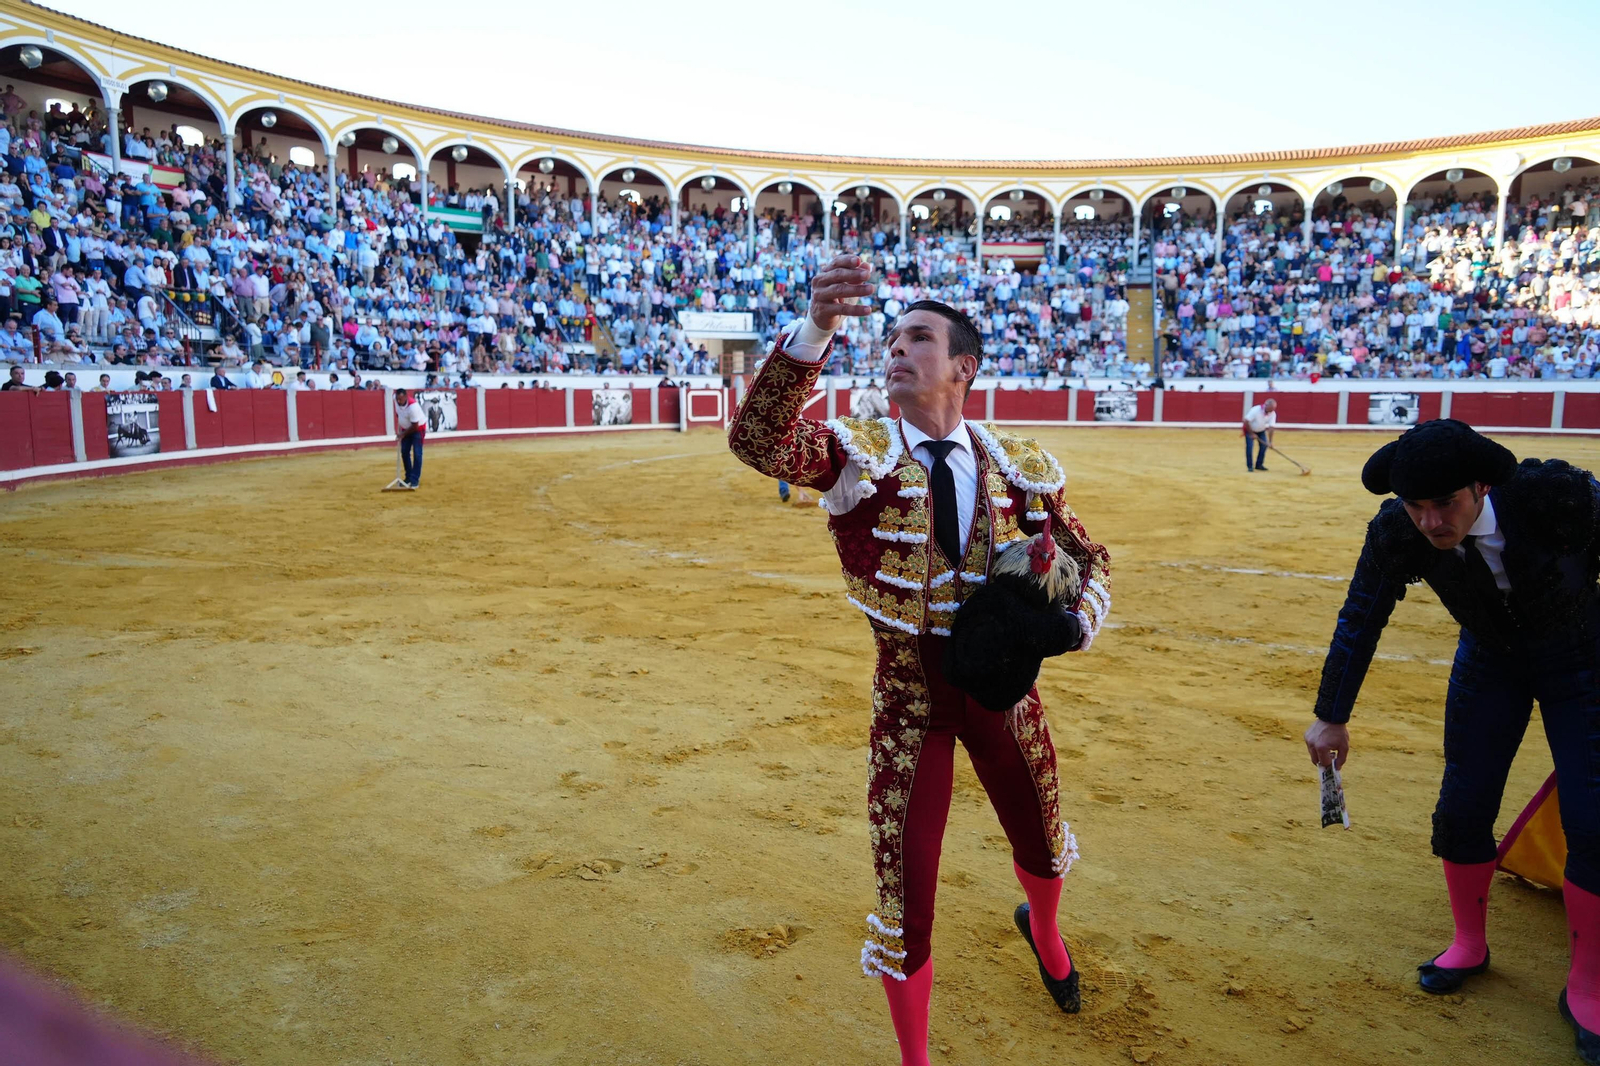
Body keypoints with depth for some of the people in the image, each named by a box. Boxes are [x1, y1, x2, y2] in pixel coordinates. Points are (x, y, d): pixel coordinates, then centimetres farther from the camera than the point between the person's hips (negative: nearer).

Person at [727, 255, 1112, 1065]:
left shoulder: (1021, 469, -2)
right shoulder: (857, 453, -11)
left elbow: (1088, 558, 10)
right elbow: (756, 440, -32)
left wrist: (1079, 620, -13)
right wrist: (817, 327, -46)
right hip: (908, 687, -3)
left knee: (1042, 849, 24)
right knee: (905, 892, 4)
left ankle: (1042, 930, 63)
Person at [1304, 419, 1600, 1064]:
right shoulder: (1397, 533, -27)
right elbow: (1360, 620, -15)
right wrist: (1331, 718, -9)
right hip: (1490, 659, 2)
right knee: (1463, 805, 3)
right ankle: (1469, 944, 28)